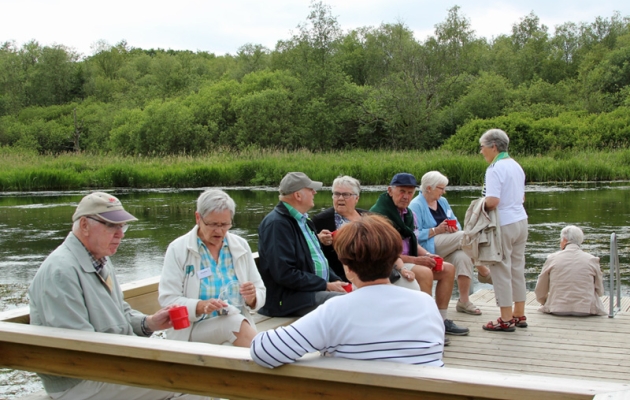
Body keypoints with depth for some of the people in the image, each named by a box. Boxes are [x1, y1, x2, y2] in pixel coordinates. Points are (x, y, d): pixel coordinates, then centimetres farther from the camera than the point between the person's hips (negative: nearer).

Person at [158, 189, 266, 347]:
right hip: (191, 330, -2)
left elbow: (260, 294, 11)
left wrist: (252, 298, -12)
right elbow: (167, 300, -7)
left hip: (240, 325, 2)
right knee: (237, 323, -31)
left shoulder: (241, 246, 9)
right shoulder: (177, 249, 0)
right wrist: (201, 306, -24)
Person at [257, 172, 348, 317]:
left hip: (317, 289, 10)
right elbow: (285, 274, -21)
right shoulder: (277, 224, -15)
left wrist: (336, 280, 6)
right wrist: (326, 286, -17)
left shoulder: (302, 220, 16)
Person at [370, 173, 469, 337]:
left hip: (409, 261, 10)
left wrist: (427, 255, -2)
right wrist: (416, 260, -21)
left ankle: (442, 320, 9)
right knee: (424, 273, -31)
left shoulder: (409, 214, 12)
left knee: (448, 269, 5)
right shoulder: (379, 214, -17)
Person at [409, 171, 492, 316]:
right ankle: (484, 273, -6)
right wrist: (436, 230, -22)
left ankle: (464, 302, -19)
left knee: (463, 258, -26)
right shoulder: (416, 206, -6)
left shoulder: (443, 201, 17)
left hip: (448, 248, 7)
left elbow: (456, 224, 17)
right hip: (430, 247, -7)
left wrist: (454, 228, -6)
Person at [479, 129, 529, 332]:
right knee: (517, 268, 14)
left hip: (504, 224, -9)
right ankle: (519, 315, 22)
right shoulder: (516, 166, 12)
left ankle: (506, 319, 5)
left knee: (501, 270, 0)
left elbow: (492, 201, -24)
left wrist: (479, 205, -6)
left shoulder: (495, 168, -16)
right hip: (521, 220, 9)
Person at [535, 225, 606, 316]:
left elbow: (540, 292, 8)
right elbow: (600, 291, 8)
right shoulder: (592, 260, 1)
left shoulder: (552, 258, 0)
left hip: (558, 310, 0)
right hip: (586, 309, 0)